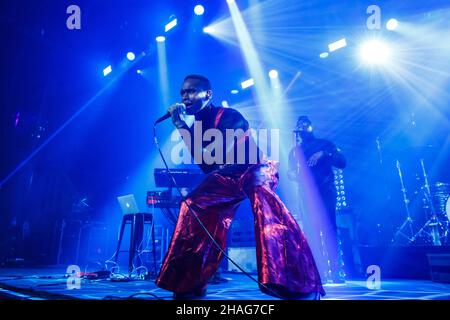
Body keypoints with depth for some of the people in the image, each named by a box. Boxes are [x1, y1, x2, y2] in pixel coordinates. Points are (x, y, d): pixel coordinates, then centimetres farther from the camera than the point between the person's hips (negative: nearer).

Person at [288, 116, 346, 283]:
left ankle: (335, 271, -9)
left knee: (329, 229, -11)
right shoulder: (295, 150, 20)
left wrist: (323, 154, -13)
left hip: (325, 192, -2)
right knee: (310, 231, -3)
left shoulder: (324, 144, 12)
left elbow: (342, 162, 0)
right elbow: (292, 173, 13)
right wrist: (292, 174, -11)